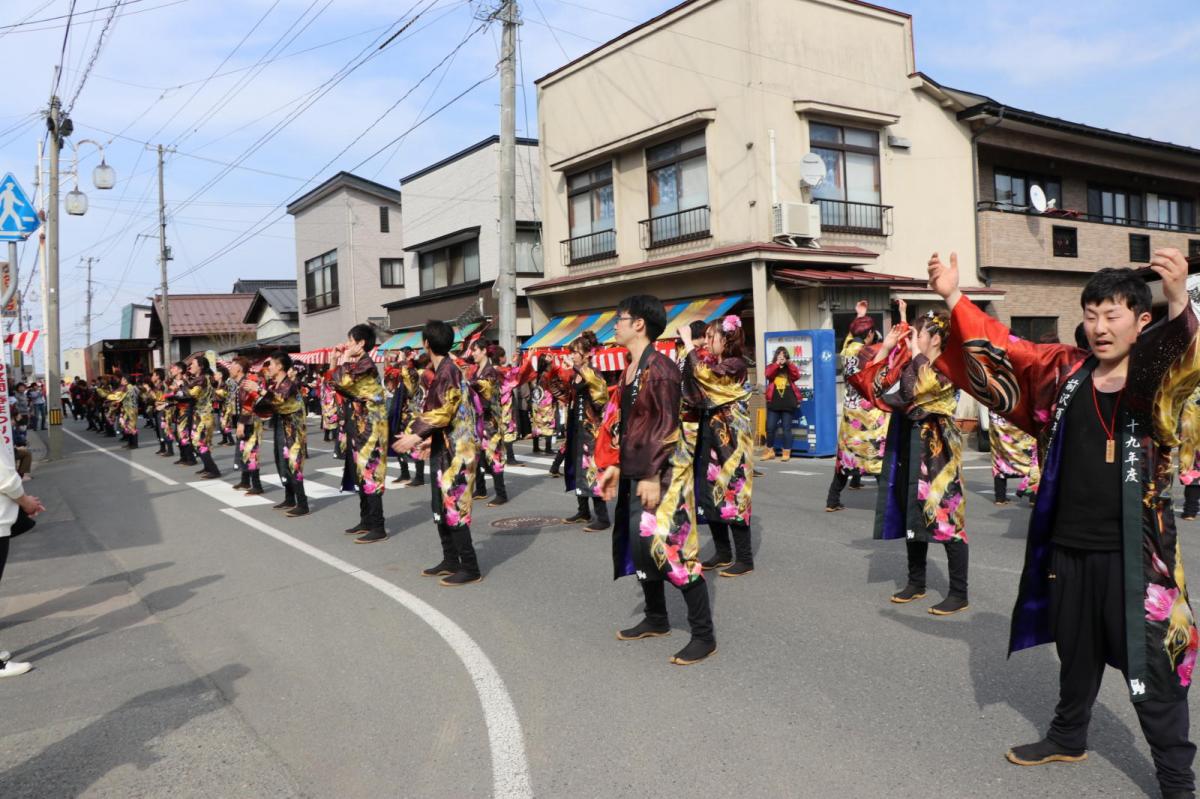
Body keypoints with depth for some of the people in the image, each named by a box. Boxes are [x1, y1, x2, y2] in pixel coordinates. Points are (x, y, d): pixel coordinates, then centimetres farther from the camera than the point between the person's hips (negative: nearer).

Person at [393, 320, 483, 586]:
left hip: (453, 451, -10)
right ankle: (451, 561, 23)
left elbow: (443, 412, -23)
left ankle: (470, 568, -2)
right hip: (443, 449, 10)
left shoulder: (447, 371, -16)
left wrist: (416, 435, -25)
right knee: (441, 508, 14)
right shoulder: (443, 371, 13)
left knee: (453, 508, -7)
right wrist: (428, 437, 22)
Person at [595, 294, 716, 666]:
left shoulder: (661, 367, -15)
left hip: (662, 472, -9)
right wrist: (615, 465, 14)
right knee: (638, 544, 16)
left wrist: (652, 476, -21)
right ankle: (656, 619, 33)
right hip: (635, 472, 10)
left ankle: (704, 635, 3)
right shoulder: (630, 369, 12)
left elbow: (667, 426, -19)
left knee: (672, 548, -8)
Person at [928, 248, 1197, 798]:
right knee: (1076, 652, 23)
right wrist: (953, 298, -1)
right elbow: (1001, 349, 7)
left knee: (1151, 667, 6)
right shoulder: (1065, 371, 1)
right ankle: (1069, 737, 44)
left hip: (1133, 554, -4)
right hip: (1068, 547, 4)